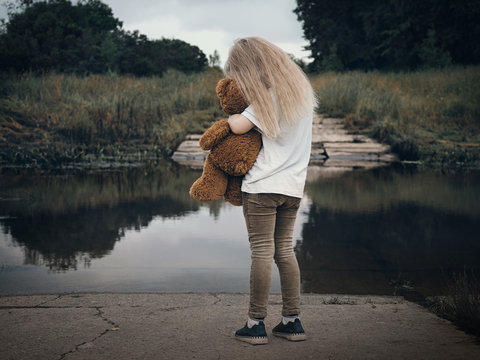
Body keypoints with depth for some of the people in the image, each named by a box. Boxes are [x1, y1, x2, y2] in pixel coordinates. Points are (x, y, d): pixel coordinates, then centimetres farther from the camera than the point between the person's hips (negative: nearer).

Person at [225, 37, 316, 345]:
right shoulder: (300, 87, 11)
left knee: (262, 251, -3)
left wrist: (230, 116, 3)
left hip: (263, 185, -7)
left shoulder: (268, 97, -12)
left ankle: (256, 324, 2)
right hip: (293, 185, 7)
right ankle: (292, 320, 13)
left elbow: (239, 126, -18)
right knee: (285, 249, 12)